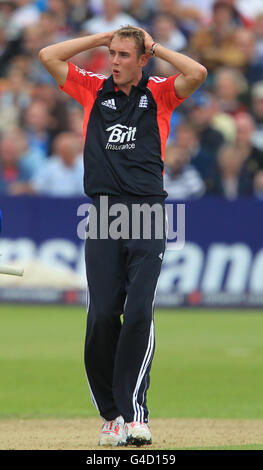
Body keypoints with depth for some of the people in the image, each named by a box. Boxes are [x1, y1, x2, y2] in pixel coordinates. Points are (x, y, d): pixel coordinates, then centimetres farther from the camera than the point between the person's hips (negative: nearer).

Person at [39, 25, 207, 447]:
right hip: (104, 215, 2)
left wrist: (155, 47, 2)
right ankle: (110, 414, 6)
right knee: (102, 317, -4)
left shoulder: (159, 93, 8)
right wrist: (101, 38, 10)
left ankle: (134, 414, -14)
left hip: (148, 217, -2)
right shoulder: (93, 90, 14)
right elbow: (48, 56, 9)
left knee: (139, 313, -13)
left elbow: (197, 73, -10)